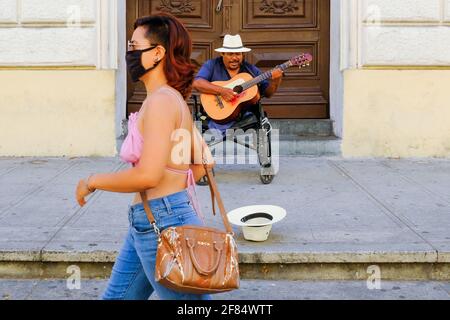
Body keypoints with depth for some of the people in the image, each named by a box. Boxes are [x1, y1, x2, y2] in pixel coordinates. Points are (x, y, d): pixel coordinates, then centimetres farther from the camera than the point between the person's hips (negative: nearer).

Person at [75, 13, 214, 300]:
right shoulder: (174, 99, 12)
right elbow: (204, 162, 17)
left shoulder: (161, 101, -17)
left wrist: (92, 182, -12)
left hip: (163, 223, -10)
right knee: (116, 296, 17)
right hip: (146, 223, 10)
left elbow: (148, 175, -25)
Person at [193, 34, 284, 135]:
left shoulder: (251, 70, 14)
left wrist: (275, 81, -9)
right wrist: (221, 91, -21)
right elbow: (197, 83, -10)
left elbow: (267, 93, 13)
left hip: (246, 116, 3)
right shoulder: (212, 65, 6)